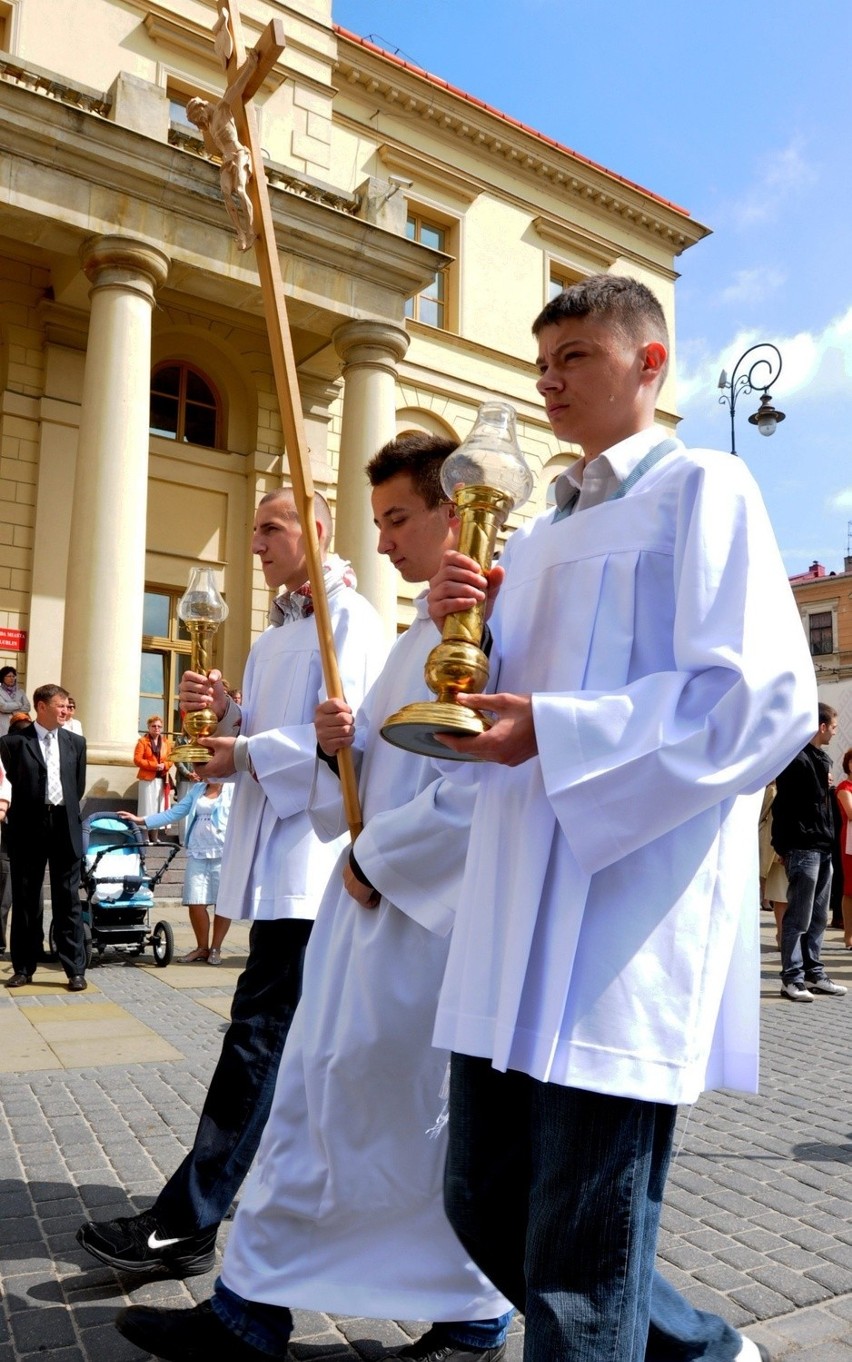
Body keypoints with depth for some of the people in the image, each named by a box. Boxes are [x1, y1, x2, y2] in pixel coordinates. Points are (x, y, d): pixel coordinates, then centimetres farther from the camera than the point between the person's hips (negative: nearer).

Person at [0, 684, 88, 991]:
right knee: (25, 900, 8)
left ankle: (75, 969, 6)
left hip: (65, 826, 2)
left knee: (68, 900, 3)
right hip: (28, 828, -2)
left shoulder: (75, 742, 8)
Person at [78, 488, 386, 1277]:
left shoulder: (347, 619, -7)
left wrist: (249, 752, -12)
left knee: (261, 1034, -7)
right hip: (273, 854, 9)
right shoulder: (273, 636, 20)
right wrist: (225, 714, 1)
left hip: (311, 856, -9)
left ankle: (186, 1225, -2)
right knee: (297, 1035, 17)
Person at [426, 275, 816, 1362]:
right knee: (486, 1208, 16)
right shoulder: (539, 534, 21)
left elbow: (766, 699, -14)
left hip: (625, 920, -8)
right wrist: (465, 625, 3)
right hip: (515, 920, 8)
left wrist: (552, 733, -20)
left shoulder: (701, 488, -2)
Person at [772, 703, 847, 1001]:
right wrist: (784, 848, -15)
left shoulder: (822, 759, 15)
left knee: (818, 918, 13)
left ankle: (814, 974, 21)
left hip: (823, 850, 9)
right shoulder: (797, 760, -13)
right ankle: (792, 979, 3)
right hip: (803, 850, -9)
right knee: (798, 919, -3)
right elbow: (783, 808, -16)